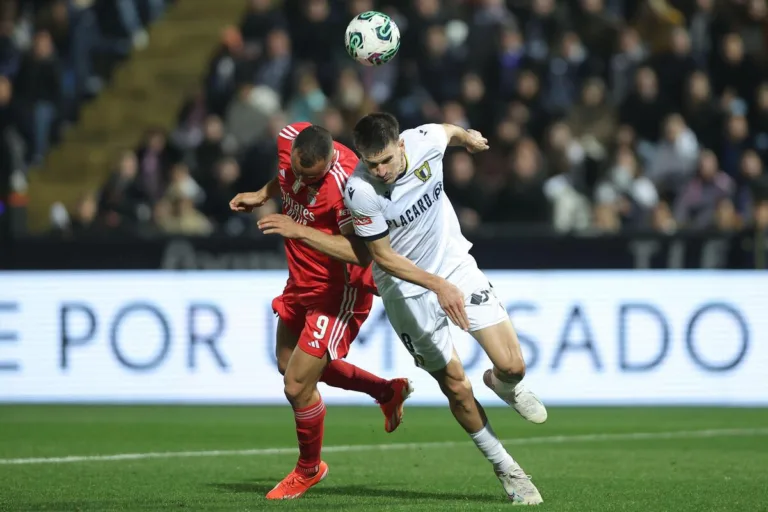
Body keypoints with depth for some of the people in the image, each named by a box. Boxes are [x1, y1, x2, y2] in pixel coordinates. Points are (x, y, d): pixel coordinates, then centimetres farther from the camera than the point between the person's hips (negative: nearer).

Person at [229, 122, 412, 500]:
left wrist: (298, 230, -40)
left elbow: (362, 254, -37)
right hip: (301, 281, 9)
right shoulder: (288, 139, -11)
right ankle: (388, 391, 41)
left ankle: (308, 469, 25)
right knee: (289, 366, 24)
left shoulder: (346, 184, -34)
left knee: (297, 386, -5)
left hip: (337, 291, -9)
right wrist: (262, 195, 3)